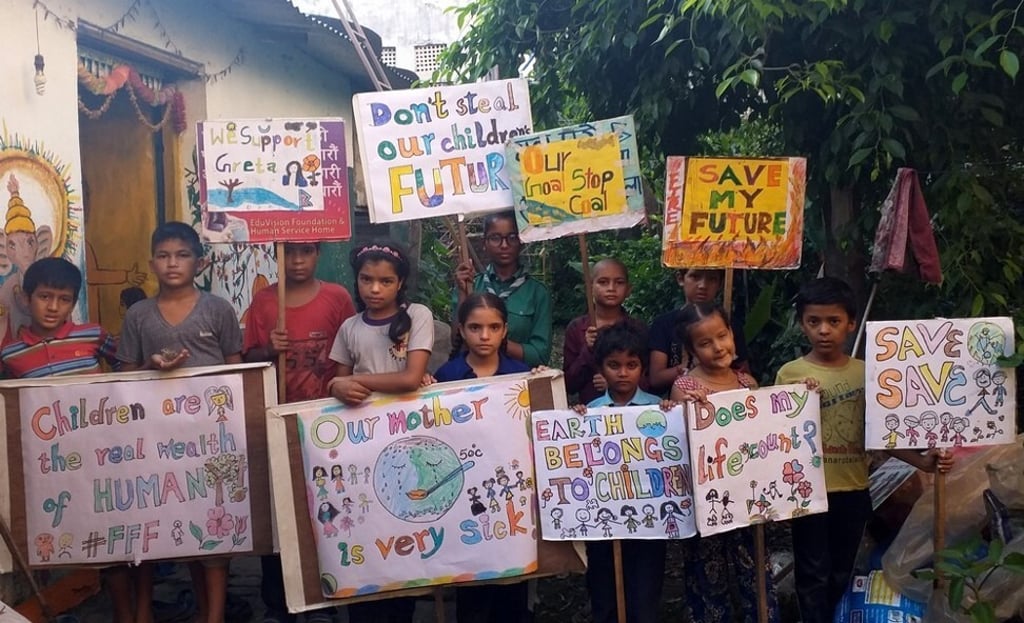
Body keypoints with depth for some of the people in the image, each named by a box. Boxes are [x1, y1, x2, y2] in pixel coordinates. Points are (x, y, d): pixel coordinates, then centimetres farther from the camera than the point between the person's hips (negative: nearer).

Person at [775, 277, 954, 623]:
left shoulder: (865, 373, 2)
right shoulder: (789, 374, -6)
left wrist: (921, 461, -8)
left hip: (853, 490, 3)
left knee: (841, 575, 16)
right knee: (813, 576, 4)